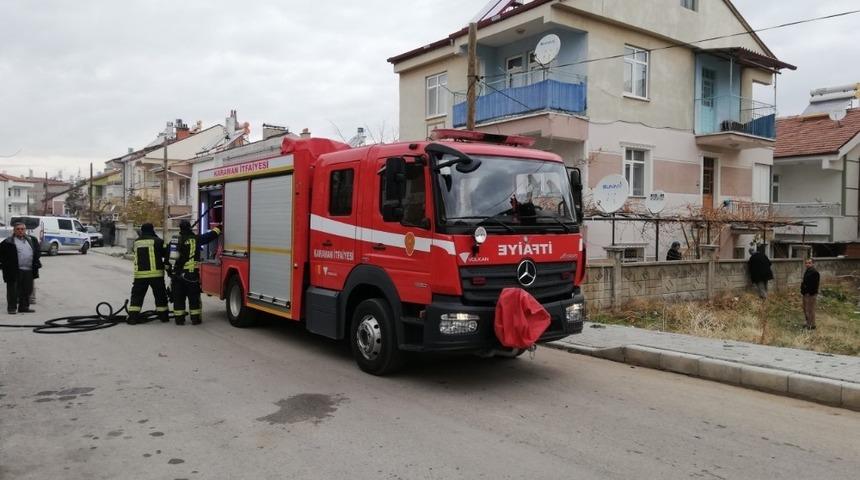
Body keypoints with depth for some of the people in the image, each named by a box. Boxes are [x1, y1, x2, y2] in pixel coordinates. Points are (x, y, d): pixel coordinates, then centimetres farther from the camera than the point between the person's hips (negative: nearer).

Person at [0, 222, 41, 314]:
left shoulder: (32, 240, 14)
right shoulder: (8, 242, -3)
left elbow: (37, 251, 25)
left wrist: (36, 263, 15)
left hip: (29, 270, 5)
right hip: (14, 271, -5)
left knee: (27, 290, 9)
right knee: (13, 290, 0)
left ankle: (24, 307, 19)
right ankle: (12, 308, 8)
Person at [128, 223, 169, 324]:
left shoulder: (136, 242, 9)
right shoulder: (157, 241, -5)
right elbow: (165, 254, 1)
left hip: (140, 274, 3)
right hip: (156, 273, -3)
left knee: (137, 295, 9)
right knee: (160, 295, 9)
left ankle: (132, 317, 3)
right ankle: (163, 316, 14)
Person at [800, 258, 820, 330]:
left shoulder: (815, 273, -17)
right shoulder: (807, 272, 12)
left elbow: (815, 285, -20)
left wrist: (809, 293, -20)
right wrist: (802, 291, 12)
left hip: (811, 294, -10)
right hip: (805, 294, 10)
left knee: (810, 310, -1)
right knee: (805, 308, 17)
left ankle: (812, 325, 8)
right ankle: (808, 323, 29)